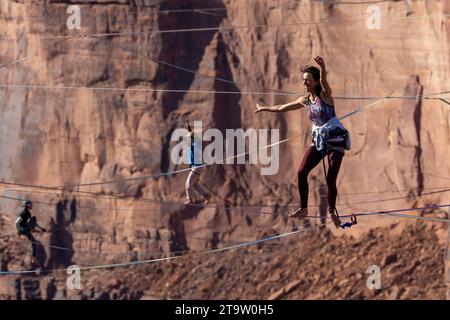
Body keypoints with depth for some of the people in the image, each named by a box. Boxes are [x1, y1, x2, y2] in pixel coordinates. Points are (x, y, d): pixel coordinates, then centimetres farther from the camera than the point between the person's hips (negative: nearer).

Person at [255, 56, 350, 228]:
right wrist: (265, 108, 37)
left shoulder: (325, 95, -8)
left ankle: (332, 212, 11)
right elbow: (282, 108, 25)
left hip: (336, 140, -6)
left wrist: (323, 69, -54)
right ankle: (303, 209, -3)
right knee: (302, 172, -10)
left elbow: (324, 81, -32)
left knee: (330, 179, -7)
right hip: (318, 141, 6)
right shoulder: (305, 100, 9)